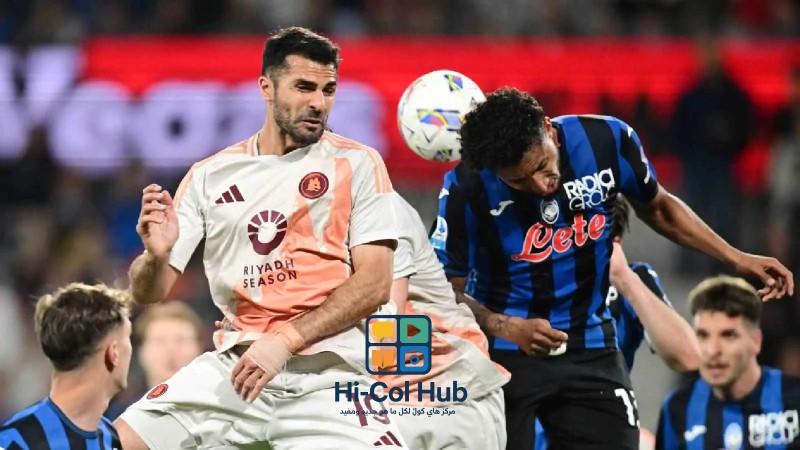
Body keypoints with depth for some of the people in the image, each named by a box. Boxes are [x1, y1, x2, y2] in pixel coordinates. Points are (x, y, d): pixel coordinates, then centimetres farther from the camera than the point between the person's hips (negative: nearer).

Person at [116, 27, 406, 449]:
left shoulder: (357, 165, 2)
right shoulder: (209, 176, 9)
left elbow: (374, 283, -5)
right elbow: (149, 293, 8)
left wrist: (285, 340, -15)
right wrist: (156, 256, -16)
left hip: (326, 377, -2)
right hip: (231, 368, 2)